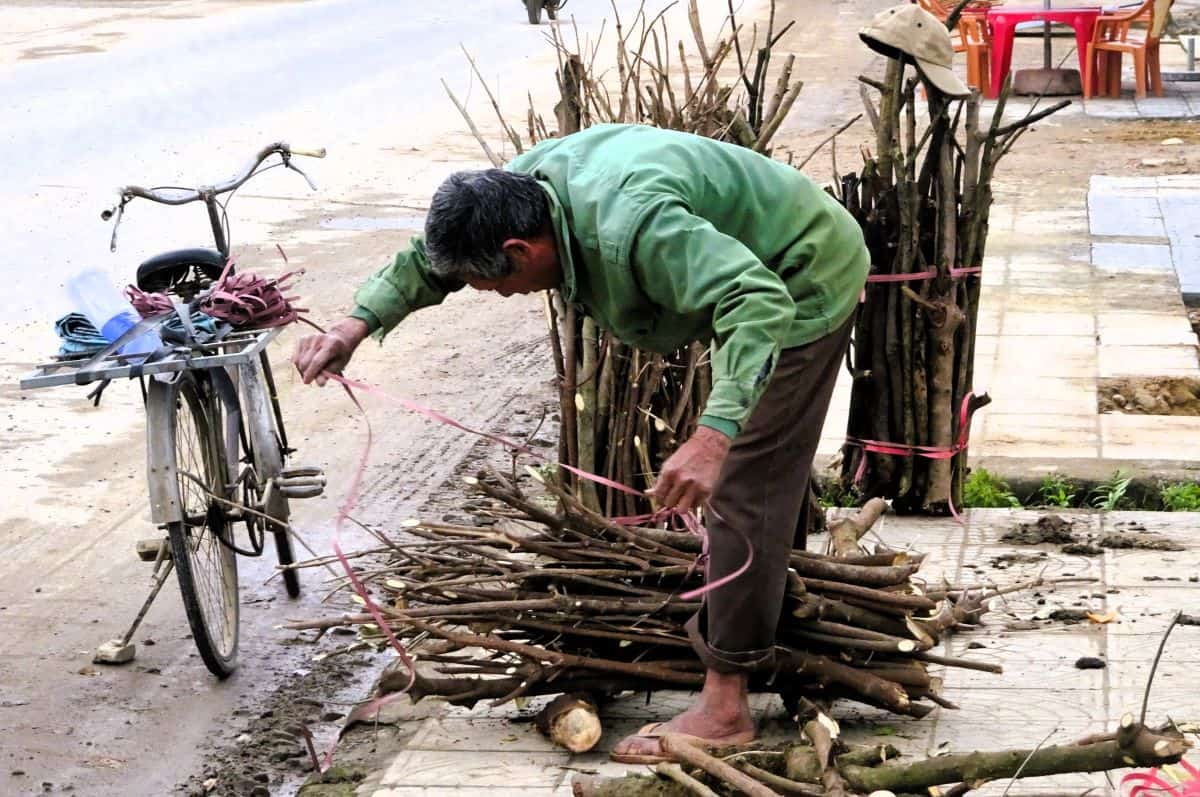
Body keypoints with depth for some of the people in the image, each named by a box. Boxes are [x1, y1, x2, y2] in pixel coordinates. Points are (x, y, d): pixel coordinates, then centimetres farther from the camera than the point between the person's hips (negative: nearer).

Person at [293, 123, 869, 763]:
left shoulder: (630, 226, -40)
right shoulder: (531, 177, -12)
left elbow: (759, 302, -48)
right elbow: (430, 255, 3)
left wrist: (711, 437, -57)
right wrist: (357, 323, -11)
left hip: (800, 288, -10)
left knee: (744, 488, -11)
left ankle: (724, 708, -8)